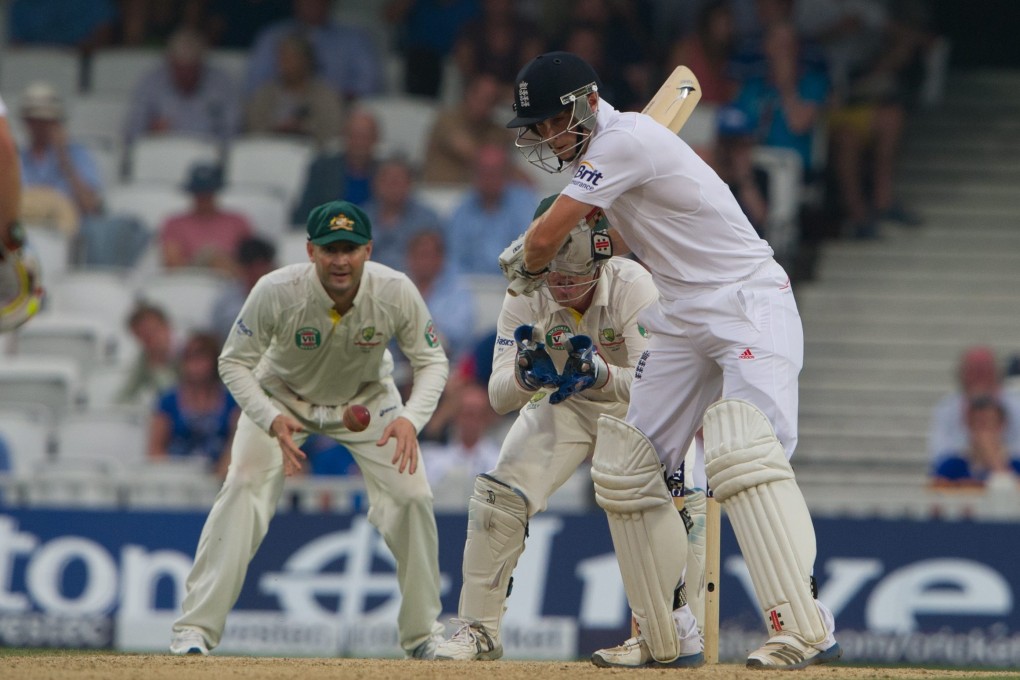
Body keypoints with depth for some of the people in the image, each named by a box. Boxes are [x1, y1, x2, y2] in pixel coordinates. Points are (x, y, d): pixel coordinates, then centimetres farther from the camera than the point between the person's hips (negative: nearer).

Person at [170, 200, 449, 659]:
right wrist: (272, 419, -39)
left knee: (412, 496, -9)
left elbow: (432, 361, -16)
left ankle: (423, 634, 9)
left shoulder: (396, 293, -30)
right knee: (243, 489, -21)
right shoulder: (277, 293, -35)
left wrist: (411, 419, -36)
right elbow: (235, 362, -22)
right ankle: (195, 629, -16)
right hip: (282, 396, -2)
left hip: (366, 398, 2)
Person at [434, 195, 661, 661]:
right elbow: (498, 397, -27)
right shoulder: (526, 298, -24)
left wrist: (602, 373, -58)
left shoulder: (633, 287, -31)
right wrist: (524, 375, -51)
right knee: (497, 497, -14)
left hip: (632, 406, -2)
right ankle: (478, 629, 0)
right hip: (560, 406, 2)